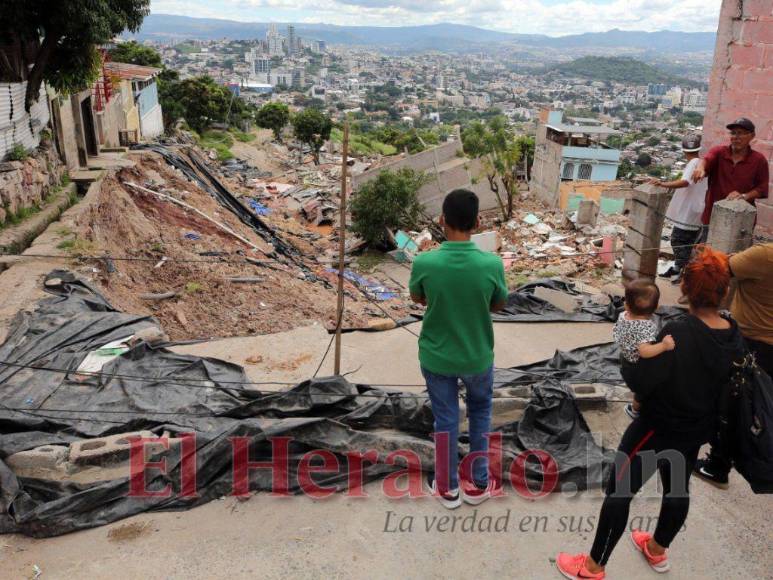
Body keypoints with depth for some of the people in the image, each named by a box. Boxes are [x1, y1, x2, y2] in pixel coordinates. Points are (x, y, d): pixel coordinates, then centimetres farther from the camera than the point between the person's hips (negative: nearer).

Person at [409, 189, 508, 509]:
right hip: (478, 356, 0)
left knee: (445, 419, 18)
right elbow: (498, 305, -2)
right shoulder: (492, 263, -21)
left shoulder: (424, 263, -22)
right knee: (480, 413, 24)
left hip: (436, 355, 0)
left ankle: (447, 487, 34)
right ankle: (477, 484, 35)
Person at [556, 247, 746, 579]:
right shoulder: (735, 337, -8)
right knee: (678, 488, 25)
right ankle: (657, 550, 49)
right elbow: (727, 382, 5)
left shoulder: (678, 334, -30)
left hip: (658, 427, -7)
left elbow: (642, 384, -27)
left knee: (618, 490, 6)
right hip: (697, 430, 7)